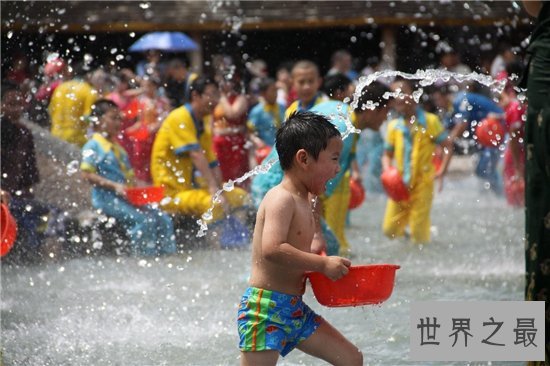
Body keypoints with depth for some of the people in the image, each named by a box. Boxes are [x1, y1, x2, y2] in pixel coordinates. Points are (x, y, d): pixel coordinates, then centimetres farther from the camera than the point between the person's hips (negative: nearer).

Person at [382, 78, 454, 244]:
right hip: (400, 184, 4)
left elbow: (448, 145, -4)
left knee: (419, 230, -7)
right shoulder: (394, 126, 8)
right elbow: (387, 154, 15)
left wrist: (442, 171, -16)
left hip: (422, 182, -4)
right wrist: (387, 170, -6)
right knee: (390, 229, 1)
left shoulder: (429, 121, -4)